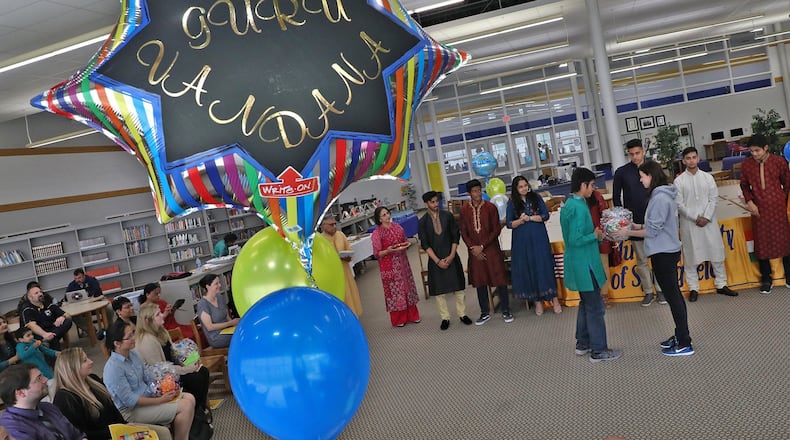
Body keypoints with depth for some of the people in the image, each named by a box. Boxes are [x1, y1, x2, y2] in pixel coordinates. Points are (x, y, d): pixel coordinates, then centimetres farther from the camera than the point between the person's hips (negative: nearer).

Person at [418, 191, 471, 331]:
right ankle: (445, 318, 18)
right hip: (435, 260, -1)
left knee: (458, 286, 7)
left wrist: (451, 256, -9)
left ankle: (462, 314, 22)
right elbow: (425, 244, -6)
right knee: (439, 290, 4)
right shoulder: (423, 222, -4)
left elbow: (456, 236, 0)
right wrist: (438, 261, -11)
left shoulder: (448, 216, -1)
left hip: (452, 257, 1)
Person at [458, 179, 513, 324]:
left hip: (492, 249, -2)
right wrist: (473, 247, -9)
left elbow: (496, 230, -7)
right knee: (479, 282, 9)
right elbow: (463, 232, 4)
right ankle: (485, 313, 21)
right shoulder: (464, 210, 1)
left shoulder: (490, 207, -6)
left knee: (500, 279, 2)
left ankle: (505, 311, 15)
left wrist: (482, 246, -12)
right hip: (475, 252, 2)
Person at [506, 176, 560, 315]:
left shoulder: (536, 198, 3)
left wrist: (529, 218, -14)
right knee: (528, 269, 3)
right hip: (522, 241, 1)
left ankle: (554, 298, 7)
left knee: (544, 266, -1)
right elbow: (509, 224, 0)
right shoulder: (512, 203, 2)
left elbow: (545, 215, -3)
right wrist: (521, 220, -17)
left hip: (539, 238, 0)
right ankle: (537, 300, 13)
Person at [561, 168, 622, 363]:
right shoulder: (579, 208, -21)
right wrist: (595, 235, -12)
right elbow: (576, 240, -25)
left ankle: (583, 344, 30)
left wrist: (594, 232, 7)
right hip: (585, 265, -10)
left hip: (577, 264, 10)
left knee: (586, 303, 20)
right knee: (595, 308, 0)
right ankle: (598, 350, 9)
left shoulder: (568, 205, 9)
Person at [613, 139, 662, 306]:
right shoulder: (622, 172, -1)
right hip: (634, 222, 0)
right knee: (641, 260, 7)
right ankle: (648, 292, 18)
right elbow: (616, 197, 5)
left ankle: (661, 289, 20)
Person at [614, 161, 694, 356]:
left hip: (663, 254, -10)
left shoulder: (660, 198, -20)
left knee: (672, 296, -3)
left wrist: (628, 232, -9)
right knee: (674, 295, 17)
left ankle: (684, 344, 4)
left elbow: (653, 231, -18)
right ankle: (680, 335, 28)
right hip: (667, 251, 10)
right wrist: (640, 226, 12)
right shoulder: (663, 195, 10)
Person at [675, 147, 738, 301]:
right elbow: (679, 204, -5)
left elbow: (714, 198, 0)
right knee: (690, 255, 2)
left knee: (716, 252, 7)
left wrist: (706, 217, -11)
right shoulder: (679, 181, -1)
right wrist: (695, 218, -12)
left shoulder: (707, 177, 4)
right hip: (689, 223, -2)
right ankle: (693, 288, 12)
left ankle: (721, 285, 20)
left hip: (709, 221, 2)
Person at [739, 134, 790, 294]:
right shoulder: (746, 165, -4)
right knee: (761, 243, 6)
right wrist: (749, 201, -5)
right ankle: (766, 279, 19)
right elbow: (744, 185, 8)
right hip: (759, 209, 1)